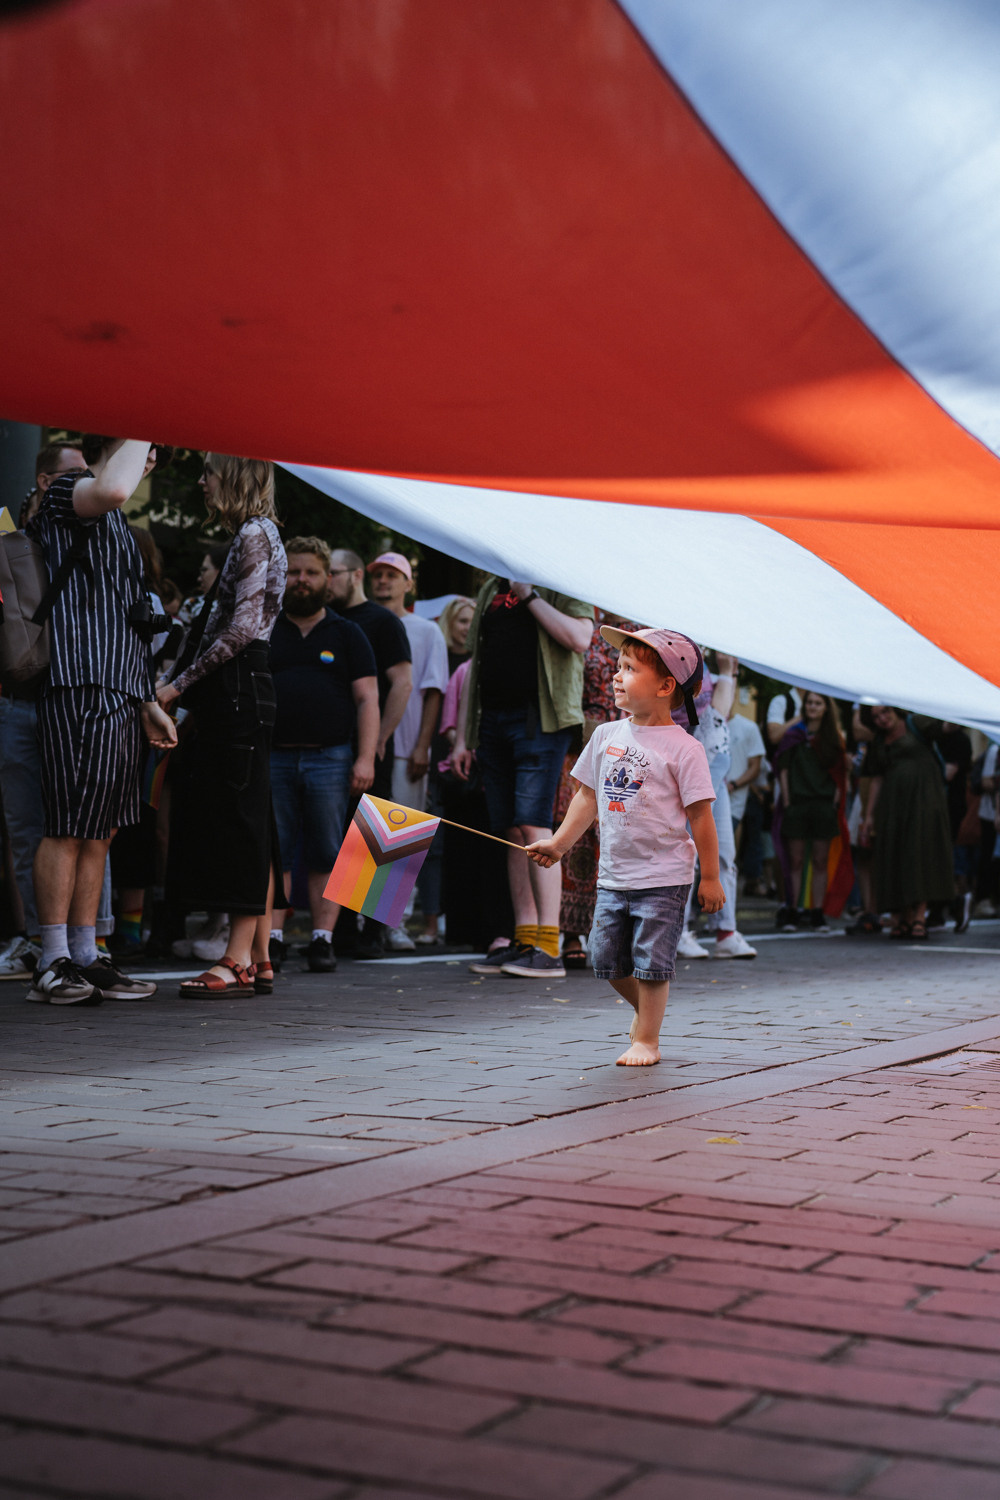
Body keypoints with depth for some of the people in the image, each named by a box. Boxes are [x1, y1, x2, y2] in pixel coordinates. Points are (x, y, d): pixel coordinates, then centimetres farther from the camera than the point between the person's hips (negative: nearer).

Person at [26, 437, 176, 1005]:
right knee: (69, 828, -8)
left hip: (119, 693, 9)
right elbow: (112, 488, -27)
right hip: (82, 687, -9)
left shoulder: (117, 526, 28)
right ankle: (54, 964, -5)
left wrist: (147, 702, 24)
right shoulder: (67, 493, 0)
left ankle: (86, 958, 12)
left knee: (101, 831, 8)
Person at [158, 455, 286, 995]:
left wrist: (180, 685, -12)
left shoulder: (255, 533, -7)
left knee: (240, 821, -9)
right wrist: (190, 692, 15)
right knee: (245, 827, 8)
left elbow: (242, 628, -16)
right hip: (229, 697, 10)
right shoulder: (251, 534, 21)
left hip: (239, 692, -10)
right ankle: (258, 959, 10)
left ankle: (239, 960, -8)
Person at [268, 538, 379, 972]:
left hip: (330, 757, -1)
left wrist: (365, 758, -6)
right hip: (273, 758, 1)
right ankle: (272, 938, 4)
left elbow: (367, 699, 5)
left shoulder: (347, 634, 10)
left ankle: (322, 939, 4)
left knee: (326, 855, 0)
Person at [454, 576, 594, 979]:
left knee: (533, 825, -14)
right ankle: (524, 941, 9)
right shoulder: (490, 590, 21)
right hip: (493, 719, 7)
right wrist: (464, 736, 18)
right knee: (512, 832, 5)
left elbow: (579, 638, -16)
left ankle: (548, 949, -13)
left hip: (538, 718, -6)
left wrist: (529, 596, -11)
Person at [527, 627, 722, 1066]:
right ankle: (644, 1008, 36)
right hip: (613, 875, 6)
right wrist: (558, 842, 11)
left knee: (650, 963, 0)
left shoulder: (683, 748, -11)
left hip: (663, 878, -6)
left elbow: (700, 816, -9)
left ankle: (647, 1038, 15)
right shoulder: (606, 736, 6)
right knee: (607, 957, 10)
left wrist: (710, 878, -7)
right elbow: (588, 798, 15)